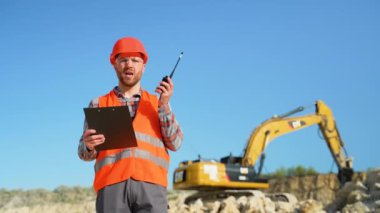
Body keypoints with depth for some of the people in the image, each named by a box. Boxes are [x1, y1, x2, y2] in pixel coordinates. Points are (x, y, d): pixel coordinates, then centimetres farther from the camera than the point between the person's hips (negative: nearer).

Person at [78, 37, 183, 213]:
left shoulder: (157, 103, 21)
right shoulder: (98, 105, 20)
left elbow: (175, 143, 10)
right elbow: (85, 153, 14)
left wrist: (164, 105, -1)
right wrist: (89, 145, -10)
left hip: (150, 185, 0)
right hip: (112, 185, 0)